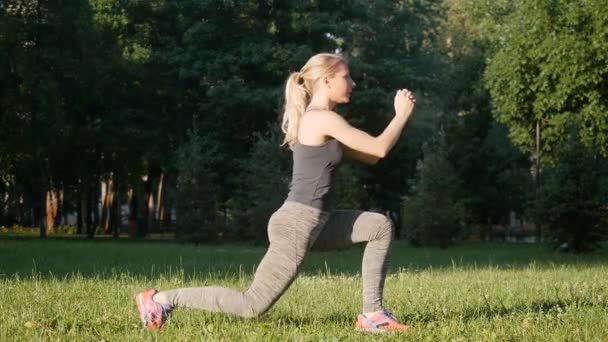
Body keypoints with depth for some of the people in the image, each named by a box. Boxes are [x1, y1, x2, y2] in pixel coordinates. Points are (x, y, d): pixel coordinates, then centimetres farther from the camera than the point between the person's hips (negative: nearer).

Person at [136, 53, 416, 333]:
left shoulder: (316, 121, 17)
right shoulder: (323, 119, -13)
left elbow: (369, 157, 18)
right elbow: (379, 149, -11)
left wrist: (399, 115, 12)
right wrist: (402, 115, 3)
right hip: (298, 225, -10)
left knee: (381, 226, 13)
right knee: (252, 305, -8)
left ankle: (372, 314, 10)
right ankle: (163, 299, -2)